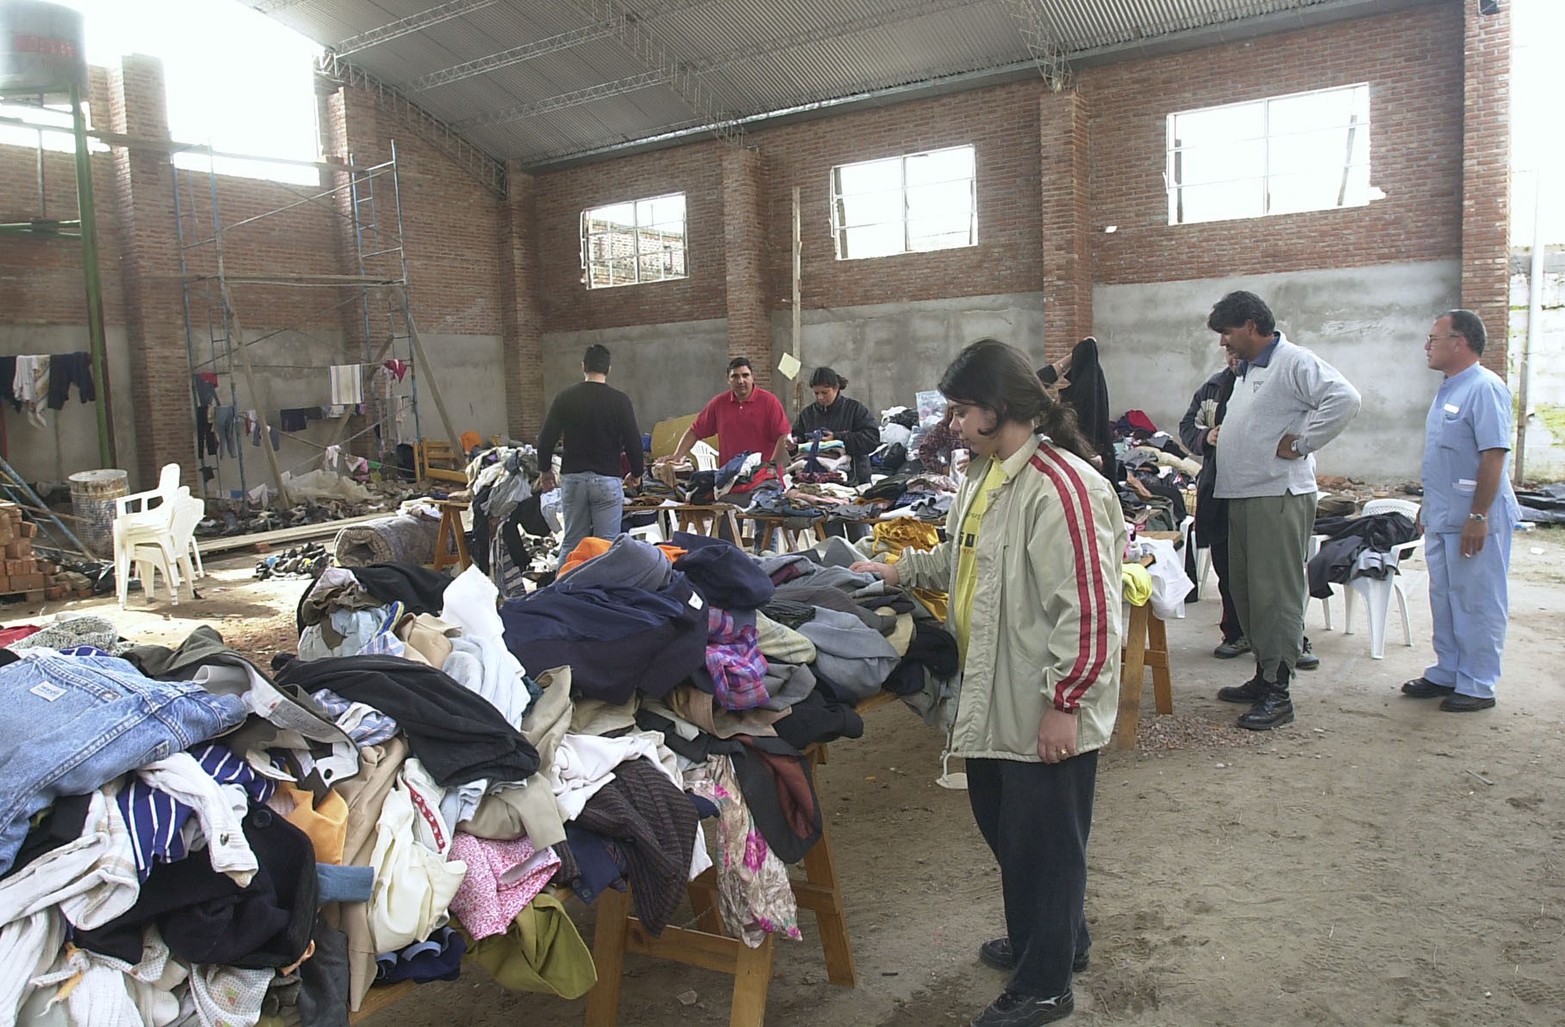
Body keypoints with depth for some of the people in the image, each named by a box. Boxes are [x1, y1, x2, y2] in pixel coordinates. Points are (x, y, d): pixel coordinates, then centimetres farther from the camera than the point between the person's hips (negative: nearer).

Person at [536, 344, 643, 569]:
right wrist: (636, 473, 12)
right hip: (607, 480, -3)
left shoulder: (564, 399, 1)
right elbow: (633, 442, -6)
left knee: (572, 543, 11)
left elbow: (546, 439, 2)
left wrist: (546, 471, 19)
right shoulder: (619, 400, -6)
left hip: (572, 479, 3)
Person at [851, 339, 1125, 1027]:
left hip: (1044, 712, -10)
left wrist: (1064, 703, -22)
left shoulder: (1062, 486, -23)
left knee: (1043, 843, 8)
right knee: (1003, 828, 23)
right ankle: (1048, 940, 46)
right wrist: (897, 572, 20)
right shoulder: (984, 473, 9)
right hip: (992, 699, 10)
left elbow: (1088, 609, -25)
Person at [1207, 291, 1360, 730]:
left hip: (1279, 496, -10)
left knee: (1276, 594, -7)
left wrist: (1301, 443, -19)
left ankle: (1278, 693, -2)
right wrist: (1215, 435, 15)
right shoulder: (1244, 370, 20)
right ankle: (1264, 674, 26)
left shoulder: (1294, 362, -10)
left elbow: (1345, 398, -24)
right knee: (1245, 591, 14)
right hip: (1241, 495, 10)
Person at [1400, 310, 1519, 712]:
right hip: (1442, 519, 10)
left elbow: (1494, 455, -22)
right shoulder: (1448, 389, 14)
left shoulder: (1485, 388, -16)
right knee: (1444, 599, 16)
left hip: (1474, 521, -9)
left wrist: (1478, 516, -24)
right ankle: (1446, 674, 27)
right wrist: (1428, 507, 21)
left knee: (1478, 604, 1)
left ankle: (1477, 686, 10)